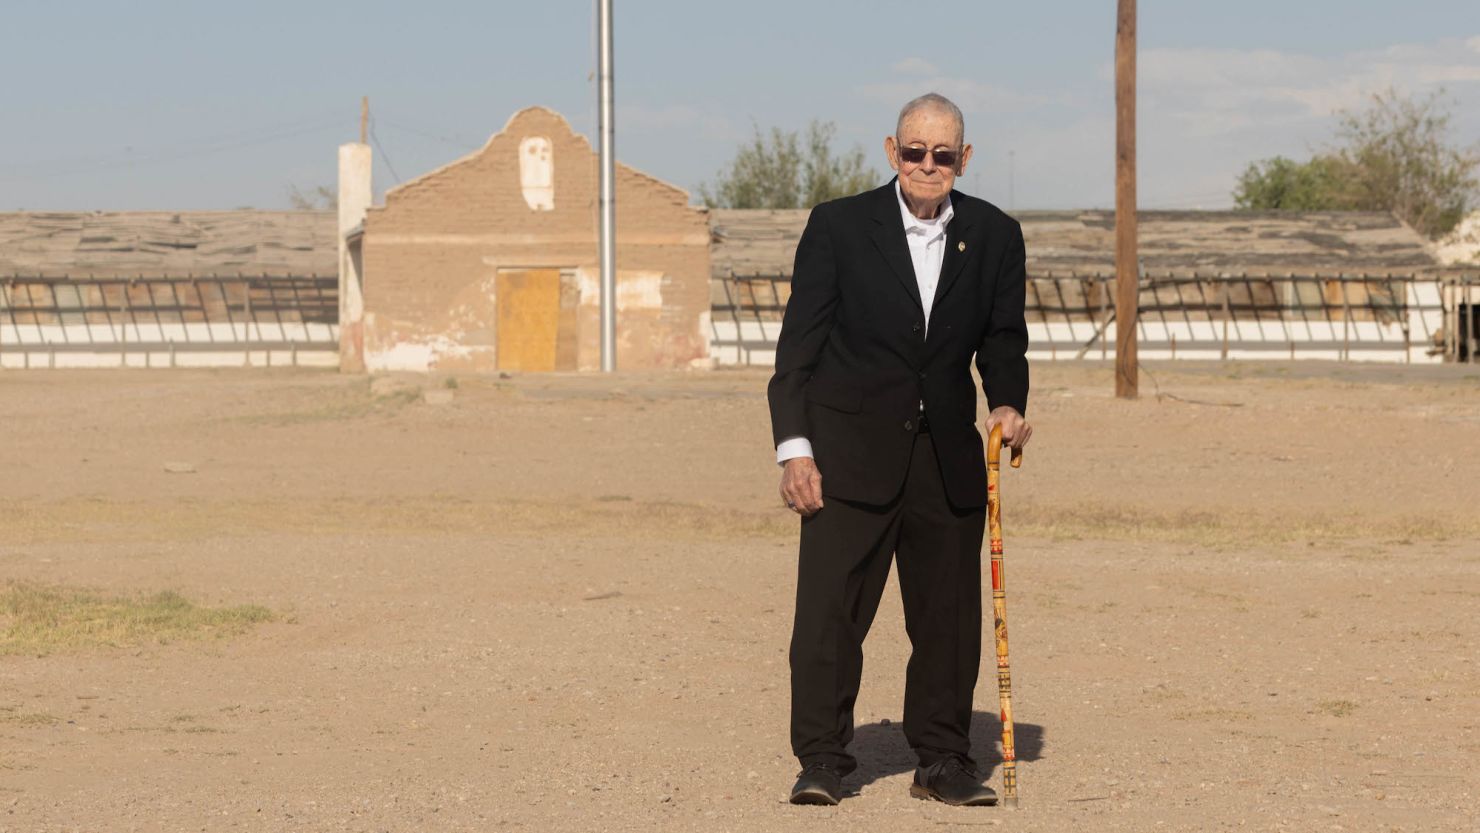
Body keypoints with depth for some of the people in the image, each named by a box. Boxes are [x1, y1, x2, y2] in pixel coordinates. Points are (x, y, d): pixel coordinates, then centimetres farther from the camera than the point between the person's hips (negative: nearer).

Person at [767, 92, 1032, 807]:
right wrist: (794, 447, -9)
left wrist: (1008, 403, -7)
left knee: (950, 616, 6)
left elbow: (1002, 340, 14)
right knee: (830, 610, -5)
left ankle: (942, 761, 18)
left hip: (950, 459, 3)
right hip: (850, 453, -3)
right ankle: (822, 761, 3)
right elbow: (800, 343, -2)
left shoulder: (995, 236, 6)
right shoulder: (840, 226, -2)